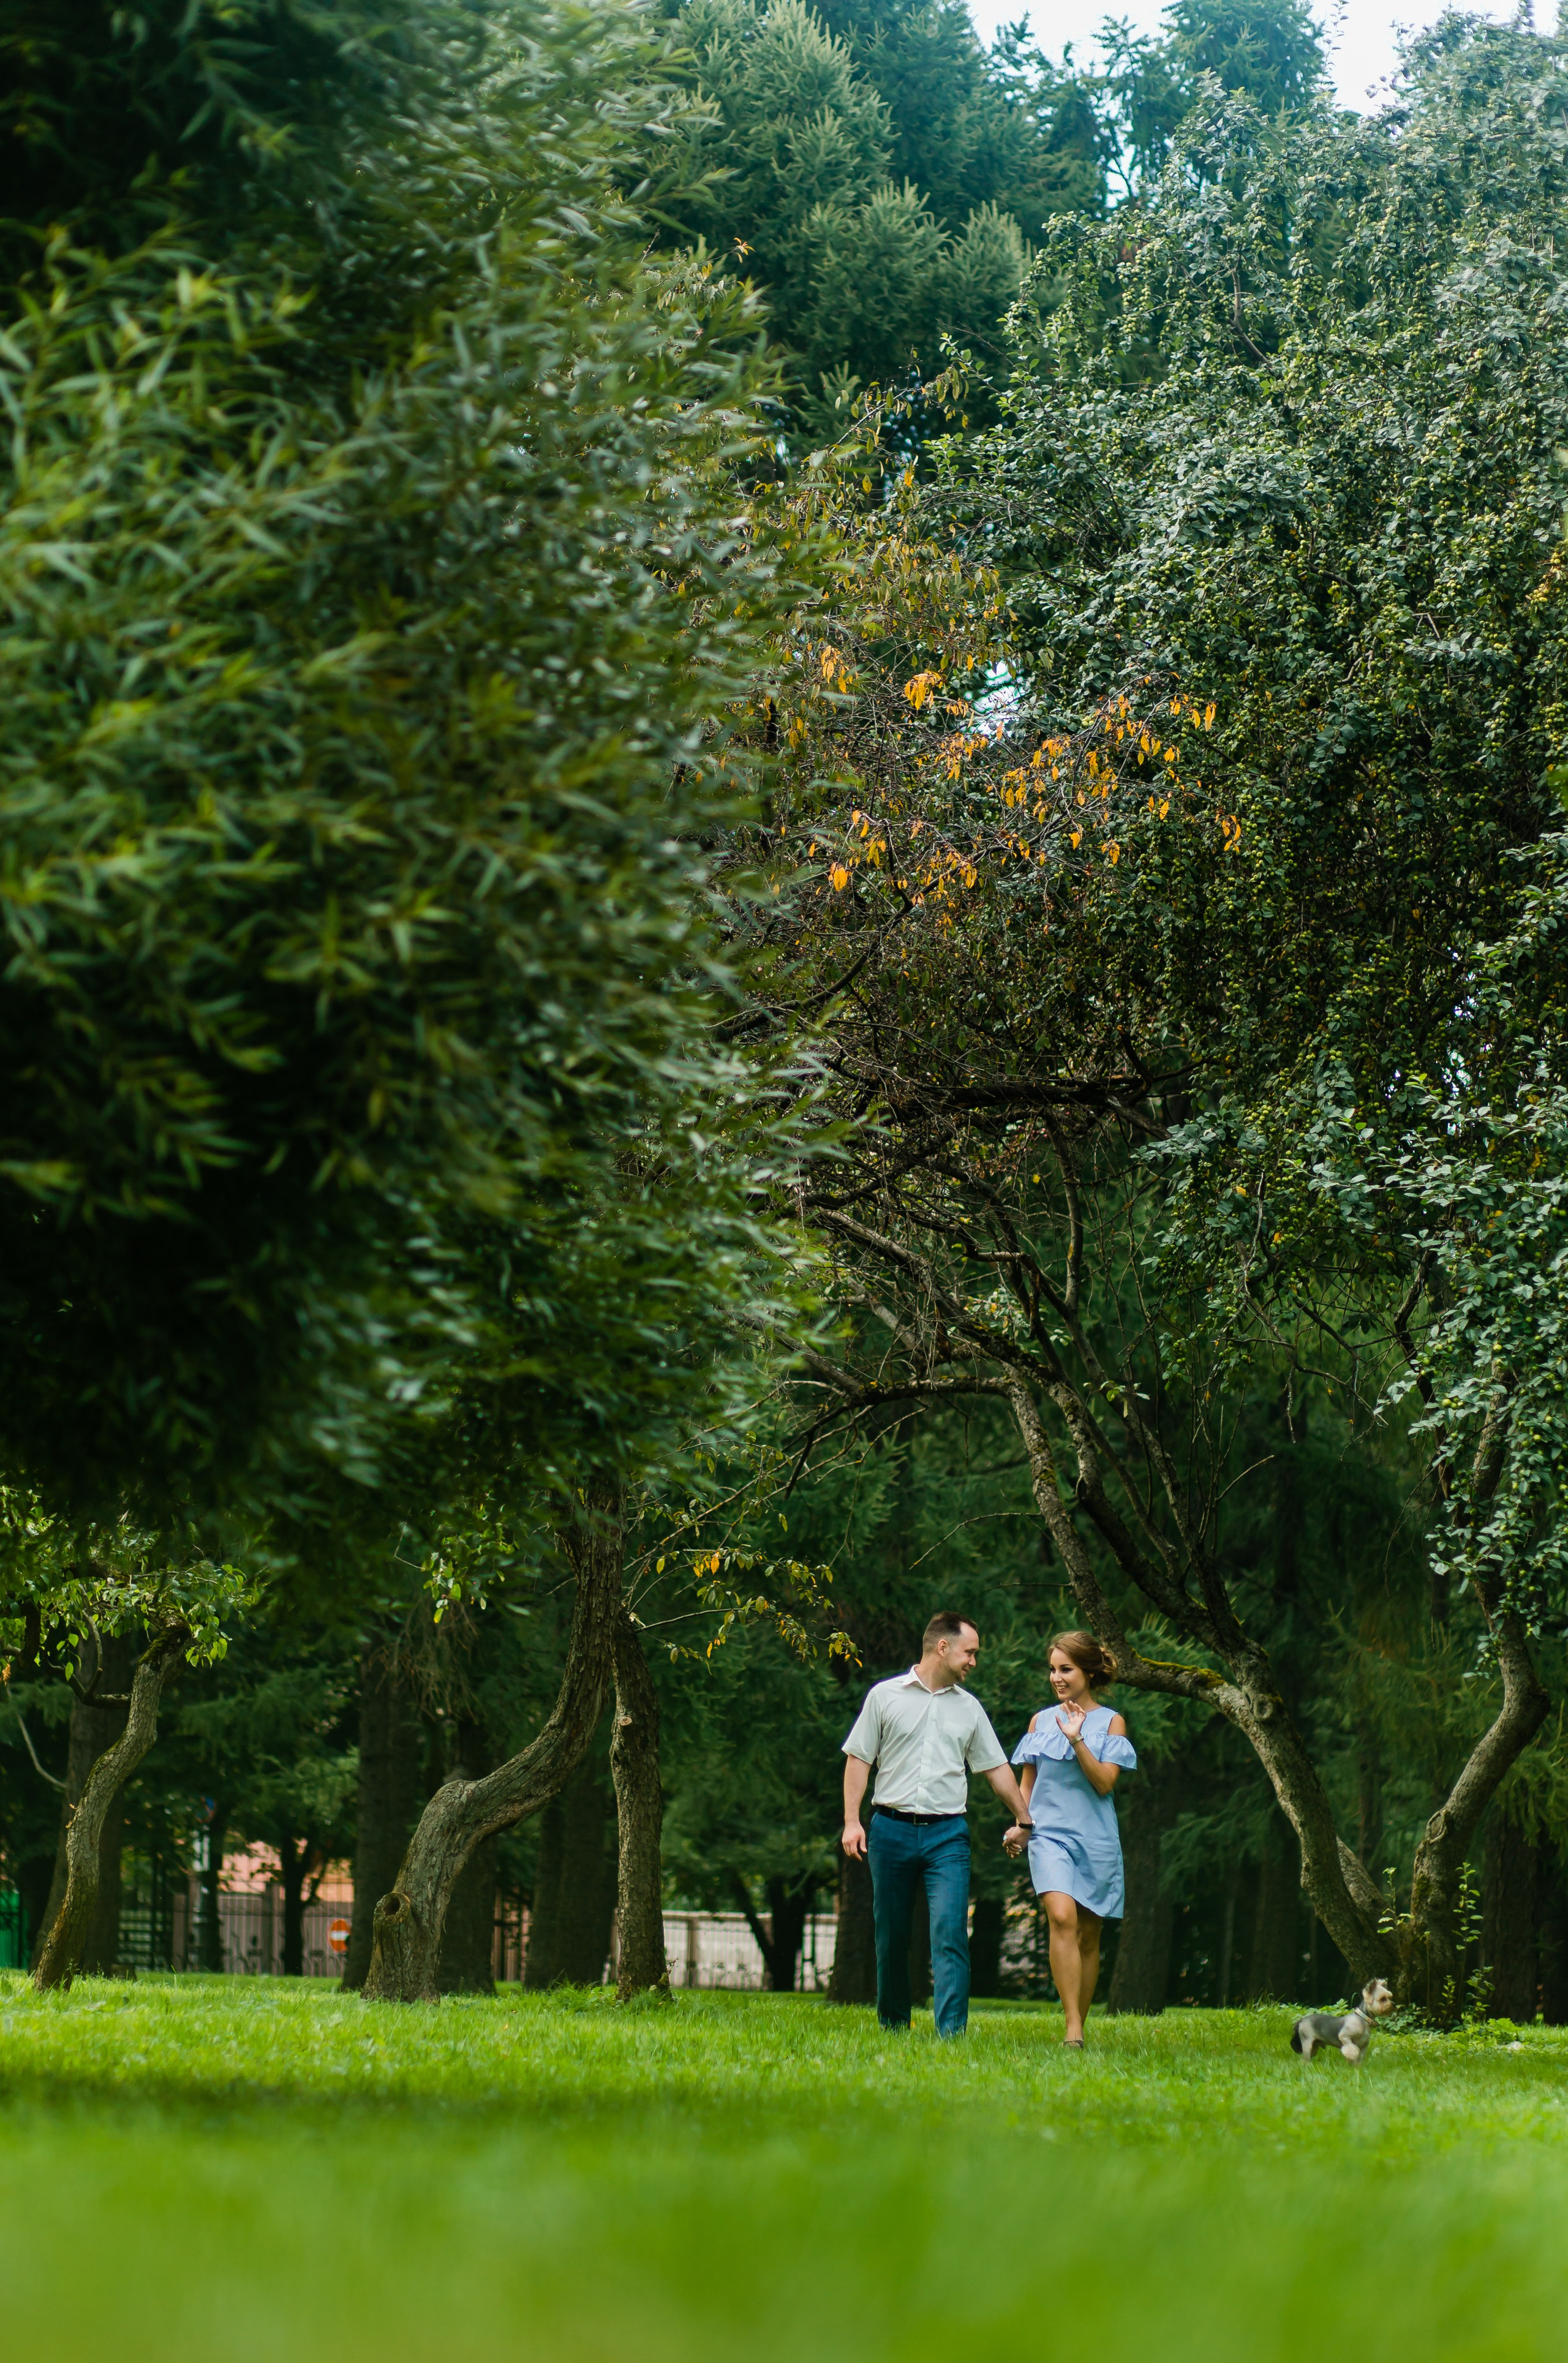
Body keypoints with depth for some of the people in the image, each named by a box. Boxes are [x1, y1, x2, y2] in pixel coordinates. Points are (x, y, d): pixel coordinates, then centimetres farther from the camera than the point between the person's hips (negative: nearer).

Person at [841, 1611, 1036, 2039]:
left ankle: (952, 2032, -19)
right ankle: (892, 2027, 21)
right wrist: (852, 1820, -5)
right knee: (891, 1936, 6)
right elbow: (859, 1759, 4)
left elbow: (997, 1767, 20)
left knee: (950, 1933, -14)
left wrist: (1025, 1819, 20)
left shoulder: (969, 1708, 13)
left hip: (948, 1833, 1)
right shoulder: (885, 1696, 5)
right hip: (892, 1830, -1)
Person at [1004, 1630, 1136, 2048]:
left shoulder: (1110, 1723, 5)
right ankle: (1072, 2027, -25)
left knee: (1088, 1935, 5)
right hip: (1049, 1835, 0)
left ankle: (1080, 2026, 17)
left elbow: (1105, 1782, -6)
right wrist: (1020, 1825, 1)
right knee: (1062, 1918, -21)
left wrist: (1077, 1741, -16)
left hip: (1096, 1839, 0)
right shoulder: (1041, 1721, 12)